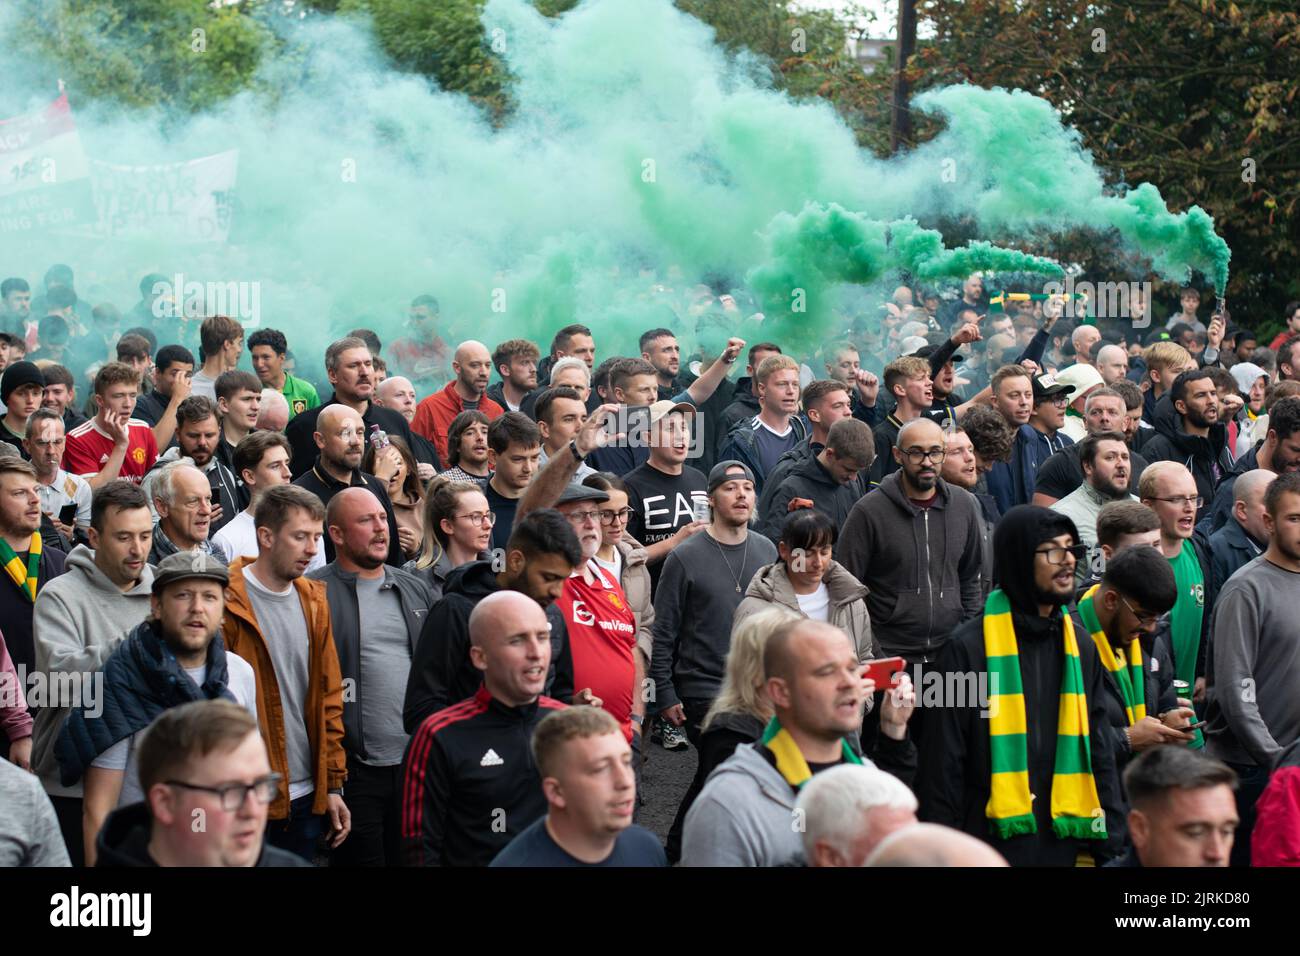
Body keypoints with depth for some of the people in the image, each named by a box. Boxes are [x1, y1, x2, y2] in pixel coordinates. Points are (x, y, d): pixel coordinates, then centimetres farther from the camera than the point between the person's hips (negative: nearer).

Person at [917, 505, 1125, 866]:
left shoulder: (1081, 647, 10)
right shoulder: (967, 649, -7)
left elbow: (1098, 753, 15)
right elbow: (942, 766, -6)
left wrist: (1109, 844, 8)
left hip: (1067, 846, 5)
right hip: (992, 846, -5)